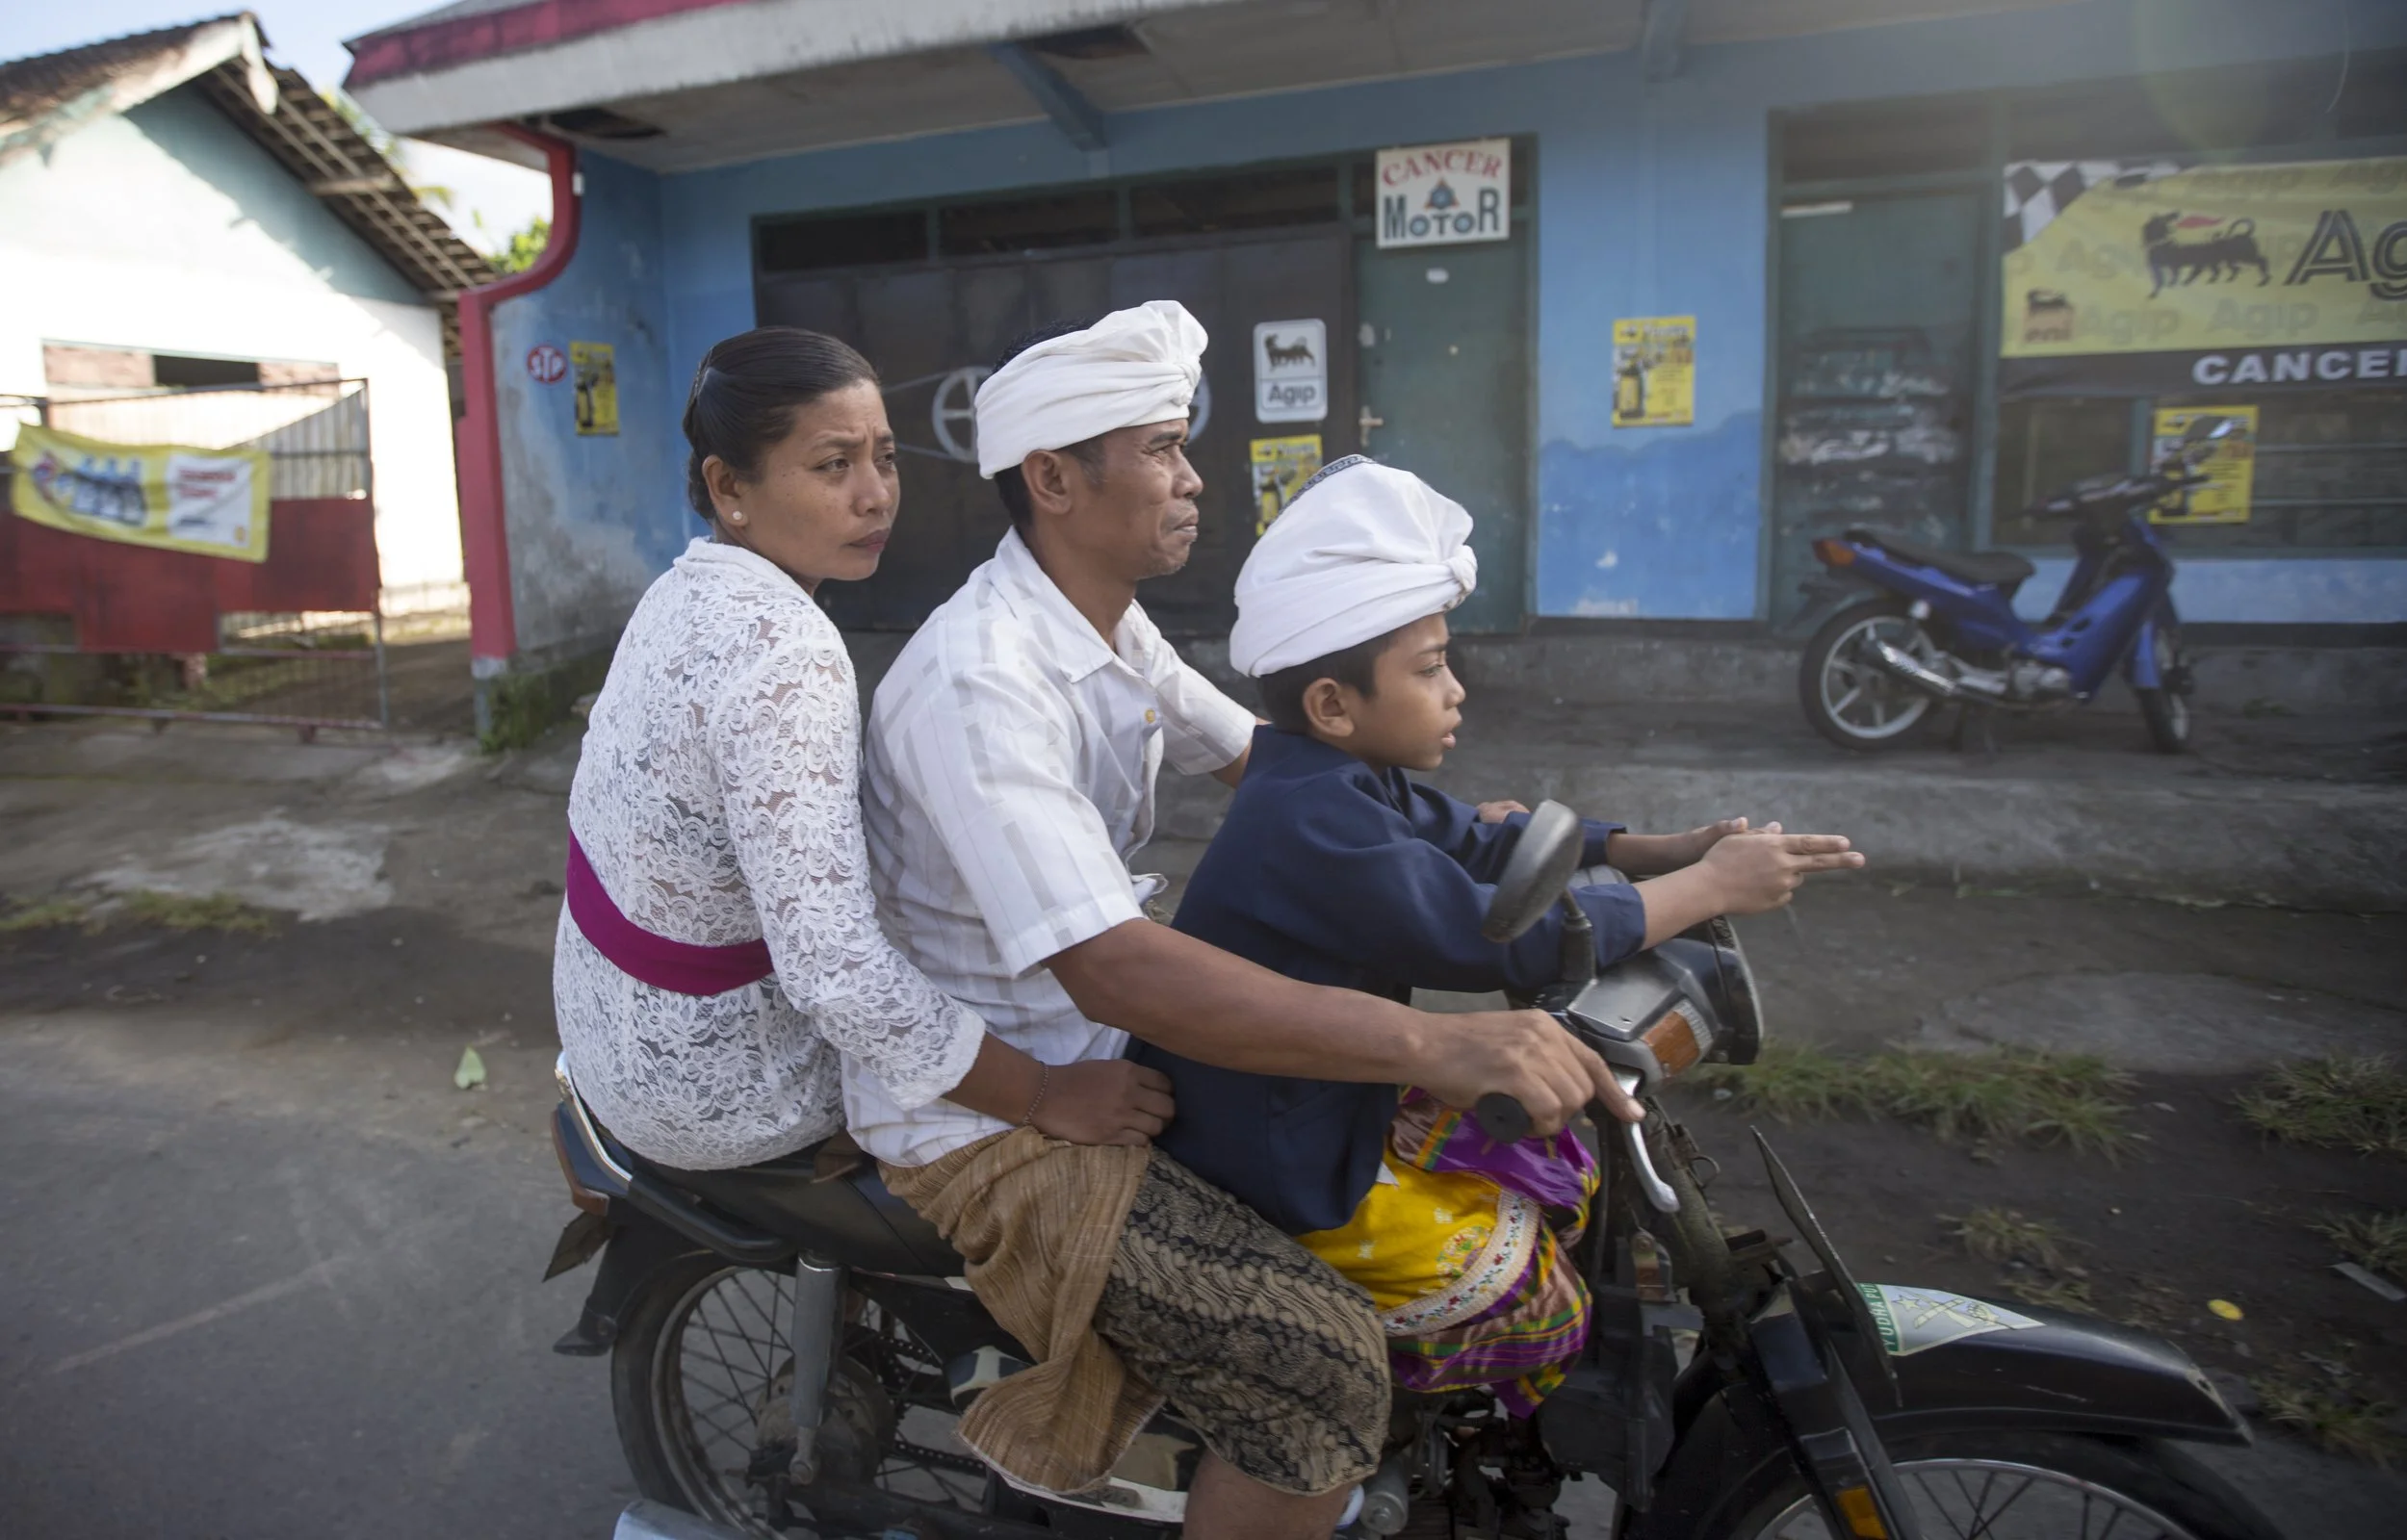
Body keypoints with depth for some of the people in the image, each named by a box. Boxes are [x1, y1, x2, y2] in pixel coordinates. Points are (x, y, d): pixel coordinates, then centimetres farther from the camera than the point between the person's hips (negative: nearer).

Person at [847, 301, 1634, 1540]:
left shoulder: (1110, 629, 5)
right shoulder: (980, 685, -27)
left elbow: (1254, 752, 15)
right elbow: (1107, 968, -37)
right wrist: (1428, 1040, -43)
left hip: (1084, 1053, 10)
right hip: (986, 1120, -9)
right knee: (1327, 1369, -20)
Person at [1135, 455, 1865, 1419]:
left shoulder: (1341, 784, 3)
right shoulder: (1314, 828, -29)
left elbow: (1482, 842, 8)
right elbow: (1510, 940, -28)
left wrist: (1671, 852, -2)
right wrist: (1709, 889, -18)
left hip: (1328, 1119, 10)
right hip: (1288, 1194, -9)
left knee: (1576, 1171, 16)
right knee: (1550, 1298, -4)